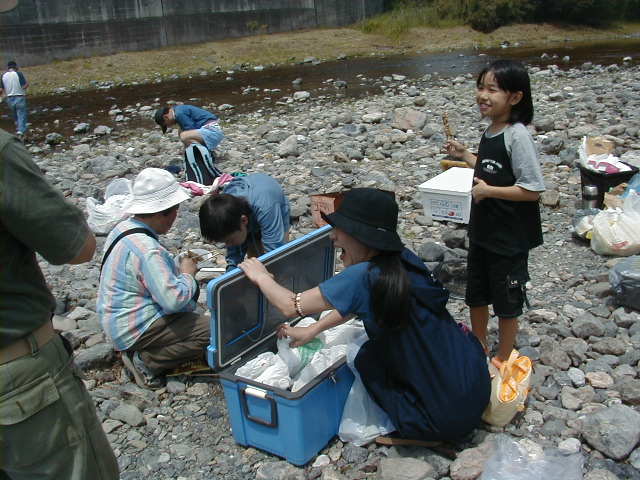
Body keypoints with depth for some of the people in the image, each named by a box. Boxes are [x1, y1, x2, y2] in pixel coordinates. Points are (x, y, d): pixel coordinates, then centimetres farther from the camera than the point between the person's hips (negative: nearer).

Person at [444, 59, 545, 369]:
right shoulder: (489, 132, 3)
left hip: (510, 238, -8)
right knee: (476, 296, 21)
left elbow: (532, 189, -24)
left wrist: (488, 190, -24)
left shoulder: (517, 135, -22)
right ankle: (479, 349, 42)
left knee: (507, 302, 11)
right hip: (482, 231, 8)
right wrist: (464, 155, 10)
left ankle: (503, 360, 30)